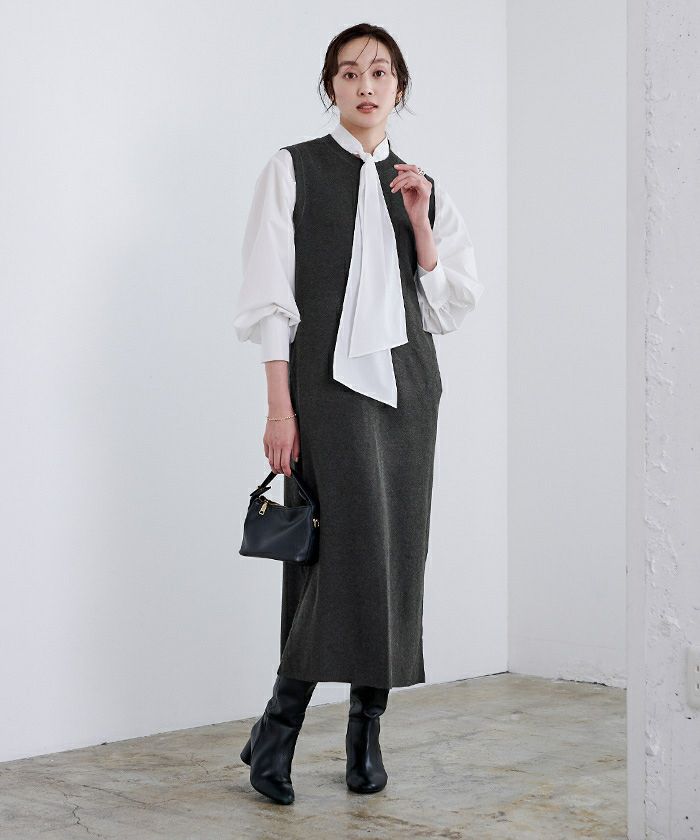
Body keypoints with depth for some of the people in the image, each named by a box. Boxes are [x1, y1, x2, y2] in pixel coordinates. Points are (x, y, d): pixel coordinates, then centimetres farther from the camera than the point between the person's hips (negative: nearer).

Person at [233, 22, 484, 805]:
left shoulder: (423, 189, 14)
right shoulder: (293, 170, 3)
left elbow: (450, 309, 9)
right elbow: (271, 299, -2)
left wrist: (419, 221, -2)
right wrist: (280, 408, -10)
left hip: (406, 385, 5)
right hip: (329, 379, -4)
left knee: (397, 555, 3)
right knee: (347, 545, -16)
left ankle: (366, 733, 13)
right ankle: (277, 727, -3)